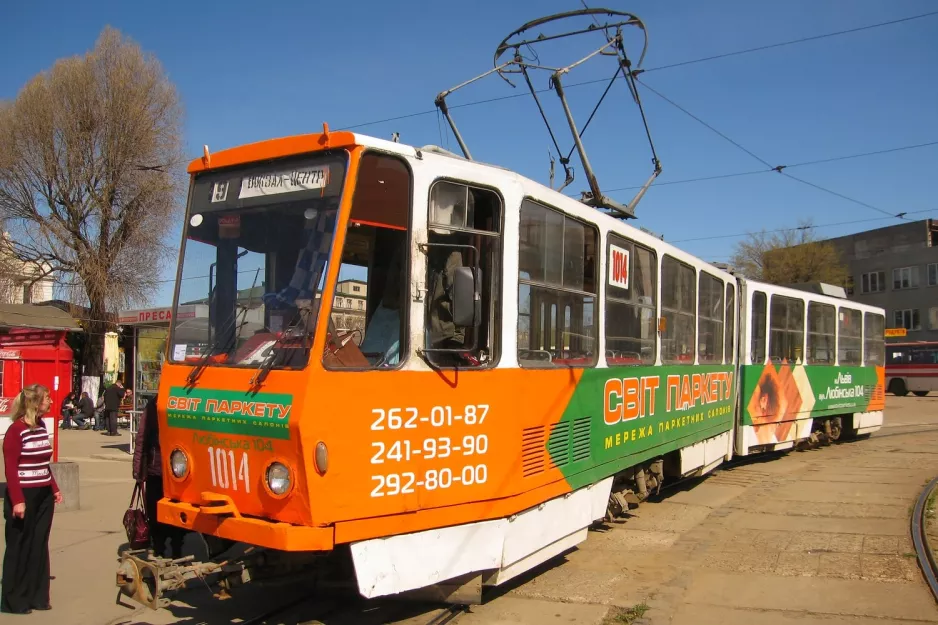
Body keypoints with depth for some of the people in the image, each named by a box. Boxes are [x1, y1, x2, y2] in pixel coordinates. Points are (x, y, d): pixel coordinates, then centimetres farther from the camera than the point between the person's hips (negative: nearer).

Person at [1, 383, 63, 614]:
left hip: (44, 495, 7)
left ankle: (37, 597, 20)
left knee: (40, 545, 11)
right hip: (24, 495, -7)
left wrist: (55, 489, 16)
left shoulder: (41, 426, 10)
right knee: (19, 547, 4)